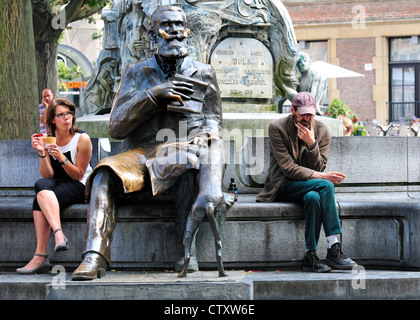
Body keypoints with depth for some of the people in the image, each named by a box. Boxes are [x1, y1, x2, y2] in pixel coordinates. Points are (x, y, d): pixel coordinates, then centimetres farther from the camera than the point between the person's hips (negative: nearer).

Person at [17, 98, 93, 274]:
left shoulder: (82, 139, -5)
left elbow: (78, 175, -5)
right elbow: (47, 175, -2)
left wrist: (61, 157, -20)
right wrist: (42, 153, -18)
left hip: (79, 187, -4)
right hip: (55, 185, 4)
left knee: (39, 200, -31)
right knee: (41, 184, -34)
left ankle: (40, 256, -40)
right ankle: (58, 233, -50)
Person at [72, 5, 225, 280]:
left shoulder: (204, 74, 15)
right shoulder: (137, 73, 14)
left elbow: (213, 122, 17)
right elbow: (116, 127, 4)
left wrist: (205, 137, -9)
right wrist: (154, 95, -8)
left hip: (182, 152, -1)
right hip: (141, 154, 1)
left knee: (189, 165, -38)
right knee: (105, 174, -32)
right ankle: (95, 256, -43)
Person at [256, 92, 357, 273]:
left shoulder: (322, 131, 3)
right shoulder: (277, 128, -9)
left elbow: (319, 168, -3)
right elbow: (287, 167, -15)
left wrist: (311, 143, -18)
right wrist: (318, 176, -25)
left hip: (310, 185, 4)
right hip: (283, 186, -4)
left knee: (313, 197, -35)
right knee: (326, 186, -30)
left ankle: (311, 256, -32)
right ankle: (334, 249, -33)